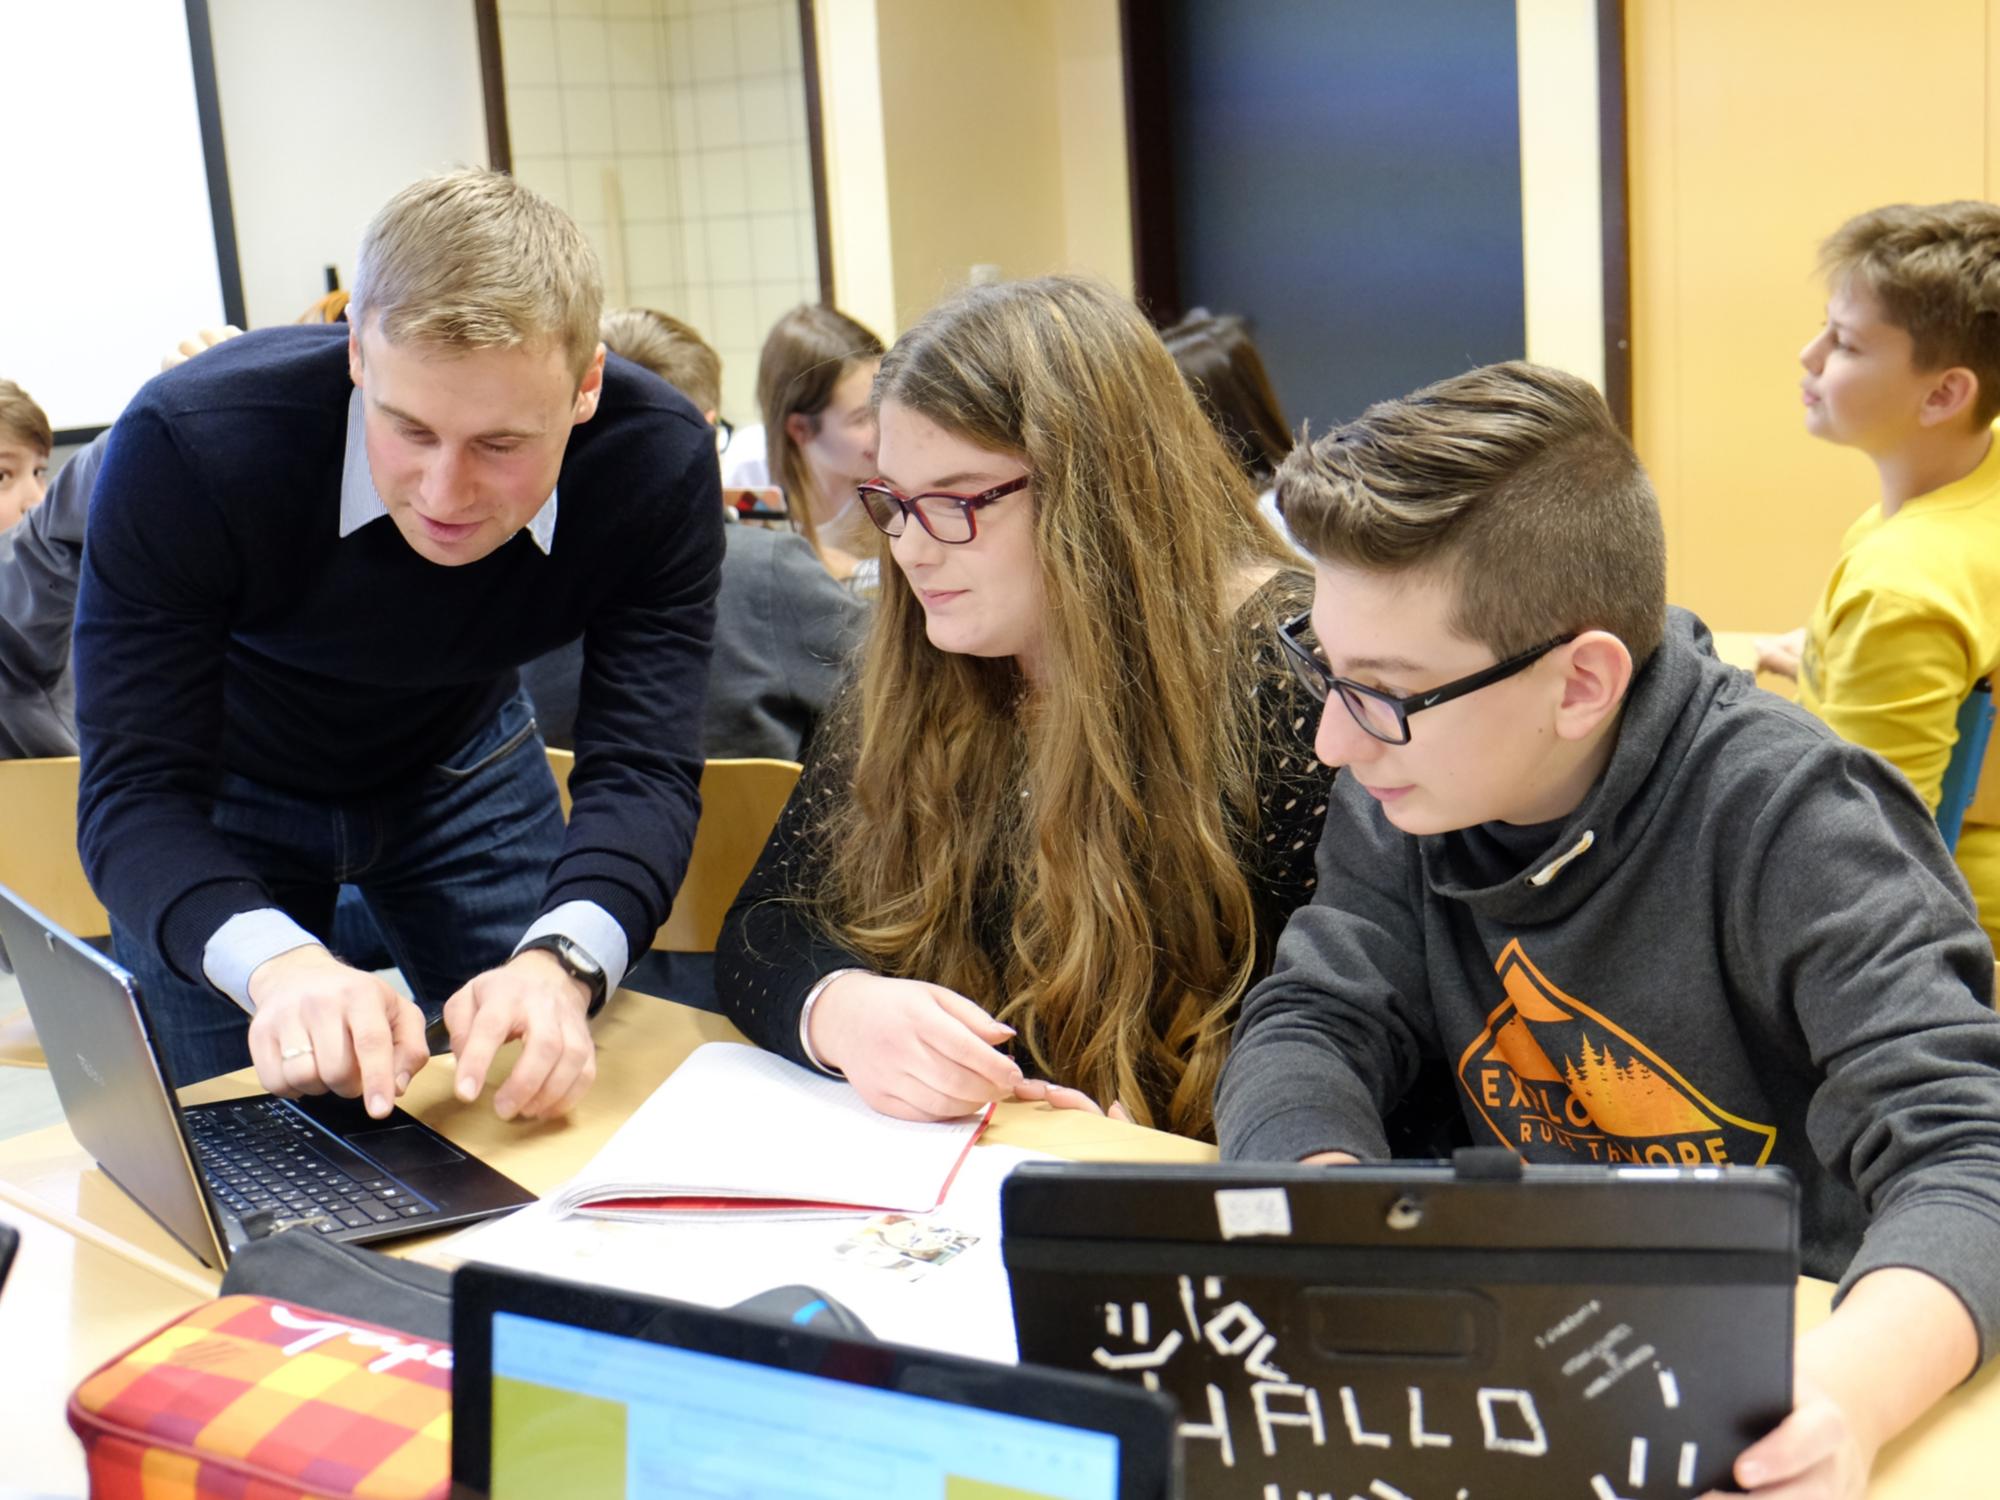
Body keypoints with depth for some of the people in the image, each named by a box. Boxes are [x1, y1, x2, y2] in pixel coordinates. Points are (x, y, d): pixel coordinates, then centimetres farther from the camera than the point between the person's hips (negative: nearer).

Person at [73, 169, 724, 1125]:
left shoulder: (657, 463, -30)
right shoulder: (184, 446, -37)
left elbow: (642, 768, -31)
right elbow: (135, 792, -36)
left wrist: (563, 959, -52)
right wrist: (275, 961, -57)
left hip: (461, 760, 2)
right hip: (224, 785, -2)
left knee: (547, 1119, 10)